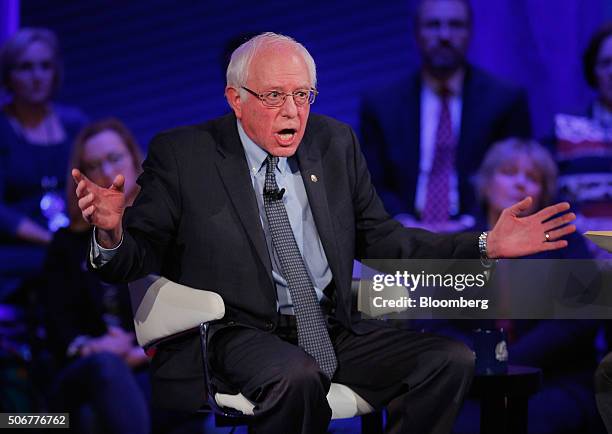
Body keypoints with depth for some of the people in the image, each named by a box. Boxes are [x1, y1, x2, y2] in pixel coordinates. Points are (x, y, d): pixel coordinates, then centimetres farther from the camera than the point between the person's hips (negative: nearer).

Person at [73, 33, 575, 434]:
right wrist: (112, 232, -26)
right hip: (240, 332, -5)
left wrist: (486, 245, 6)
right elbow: (138, 259, -1)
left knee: (452, 360, -15)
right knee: (296, 376, -37)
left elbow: (380, 240, 16)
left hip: (333, 329, 5)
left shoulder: (336, 143, 12)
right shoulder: (182, 155, -1)